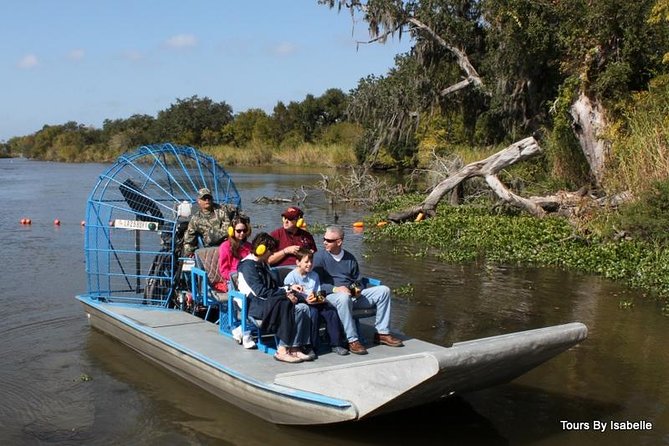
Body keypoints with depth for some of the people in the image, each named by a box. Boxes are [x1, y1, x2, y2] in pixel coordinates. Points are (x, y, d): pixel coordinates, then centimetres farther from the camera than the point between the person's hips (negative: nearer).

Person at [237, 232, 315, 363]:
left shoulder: (262, 264, 23)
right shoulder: (248, 265, -8)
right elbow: (261, 291, -18)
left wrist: (289, 288, 11)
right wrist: (285, 294, -16)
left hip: (269, 303, 9)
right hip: (255, 305, -9)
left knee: (303, 308, -13)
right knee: (285, 305, -31)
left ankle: (295, 347, -22)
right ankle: (283, 349, -28)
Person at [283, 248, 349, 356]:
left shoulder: (314, 276, 17)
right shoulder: (291, 277, -4)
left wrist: (319, 297, -3)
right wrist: (305, 299, -21)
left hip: (315, 303, 6)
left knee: (331, 310, -18)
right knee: (313, 312, -34)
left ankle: (335, 344, -12)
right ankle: (311, 347, -26)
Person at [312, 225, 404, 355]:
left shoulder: (350, 258, 16)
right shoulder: (319, 256, 1)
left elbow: (357, 280, 24)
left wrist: (357, 289, 0)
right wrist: (335, 289, -22)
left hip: (352, 296, 6)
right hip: (330, 296, -6)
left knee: (383, 290, -6)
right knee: (344, 297, -41)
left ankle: (382, 333, -4)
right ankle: (352, 341, -36)